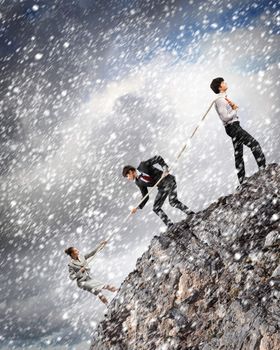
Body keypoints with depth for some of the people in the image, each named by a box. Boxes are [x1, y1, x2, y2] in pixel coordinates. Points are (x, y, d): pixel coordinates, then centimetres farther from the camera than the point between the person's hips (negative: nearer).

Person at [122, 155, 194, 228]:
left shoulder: (142, 166, -8)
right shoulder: (139, 183, 11)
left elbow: (158, 158, -8)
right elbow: (145, 197, 13)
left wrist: (165, 169, -20)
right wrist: (137, 207, 3)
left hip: (168, 180, -8)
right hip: (162, 188, 8)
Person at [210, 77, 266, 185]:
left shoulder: (224, 98, 16)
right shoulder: (220, 100, -15)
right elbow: (225, 117, -22)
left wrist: (232, 106, 1)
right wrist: (234, 110, -8)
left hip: (234, 127, 10)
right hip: (232, 126, -10)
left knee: (238, 154, 10)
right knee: (254, 144, -12)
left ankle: (242, 180, 12)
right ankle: (263, 169, -14)